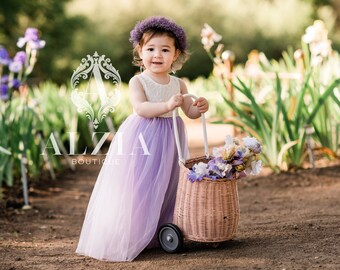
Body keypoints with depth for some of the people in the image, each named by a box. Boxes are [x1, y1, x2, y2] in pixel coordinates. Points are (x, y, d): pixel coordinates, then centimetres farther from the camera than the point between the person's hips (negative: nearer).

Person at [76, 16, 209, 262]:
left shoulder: (178, 84, 7)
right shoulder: (138, 81, -8)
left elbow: (190, 112, 10)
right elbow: (140, 108, -22)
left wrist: (199, 108, -13)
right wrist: (167, 105, -36)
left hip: (169, 140, 5)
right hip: (141, 139, -5)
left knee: (166, 187, 12)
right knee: (137, 189, -5)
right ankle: (127, 238, 2)